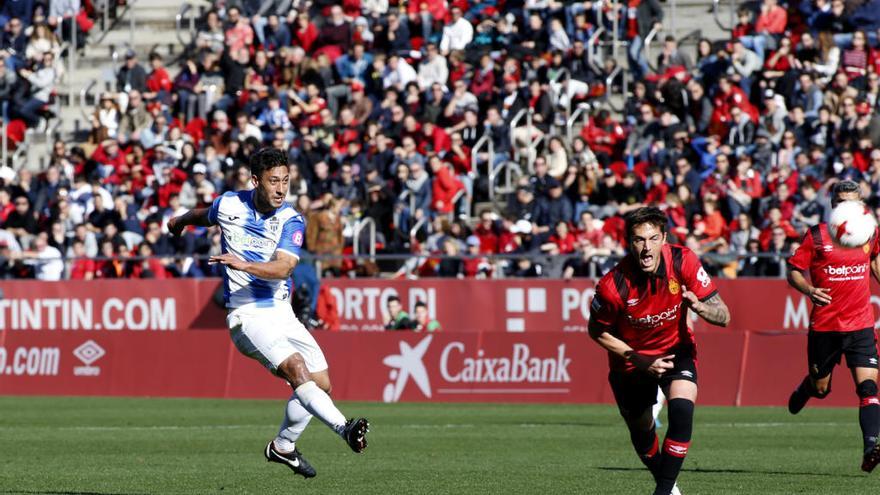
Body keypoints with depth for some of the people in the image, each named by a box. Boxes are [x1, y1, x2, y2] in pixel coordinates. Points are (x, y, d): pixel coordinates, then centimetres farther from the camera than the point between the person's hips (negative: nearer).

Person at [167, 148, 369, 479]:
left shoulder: (291, 221, -5)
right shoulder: (229, 205, -3)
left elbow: (283, 267, -22)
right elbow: (205, 215, 24)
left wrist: (244, 264, -39)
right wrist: (181, 221, 45)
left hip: (282, 312, 4)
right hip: (247, 316, -3)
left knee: (321, 383, 3)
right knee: (295, 366, -26)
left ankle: (283, 446, 26)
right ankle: (344, 428, -44)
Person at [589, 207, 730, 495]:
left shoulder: (683, 262, -24)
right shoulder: (613, 285, -29)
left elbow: (723, 317, -19)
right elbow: (598, 331, -10)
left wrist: (699, 306, -41)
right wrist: (638, 360, -18)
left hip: (676, 350, 0)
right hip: (631, 360, 0)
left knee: (681, 412, -26)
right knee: (641, 433, 13)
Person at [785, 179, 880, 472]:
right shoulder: (816, 236, -5)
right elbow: (794, 271, -2)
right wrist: (810, 290, -20)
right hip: (824, 325, -1)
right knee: (820, 387, 12)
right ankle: (802, 391, 50)